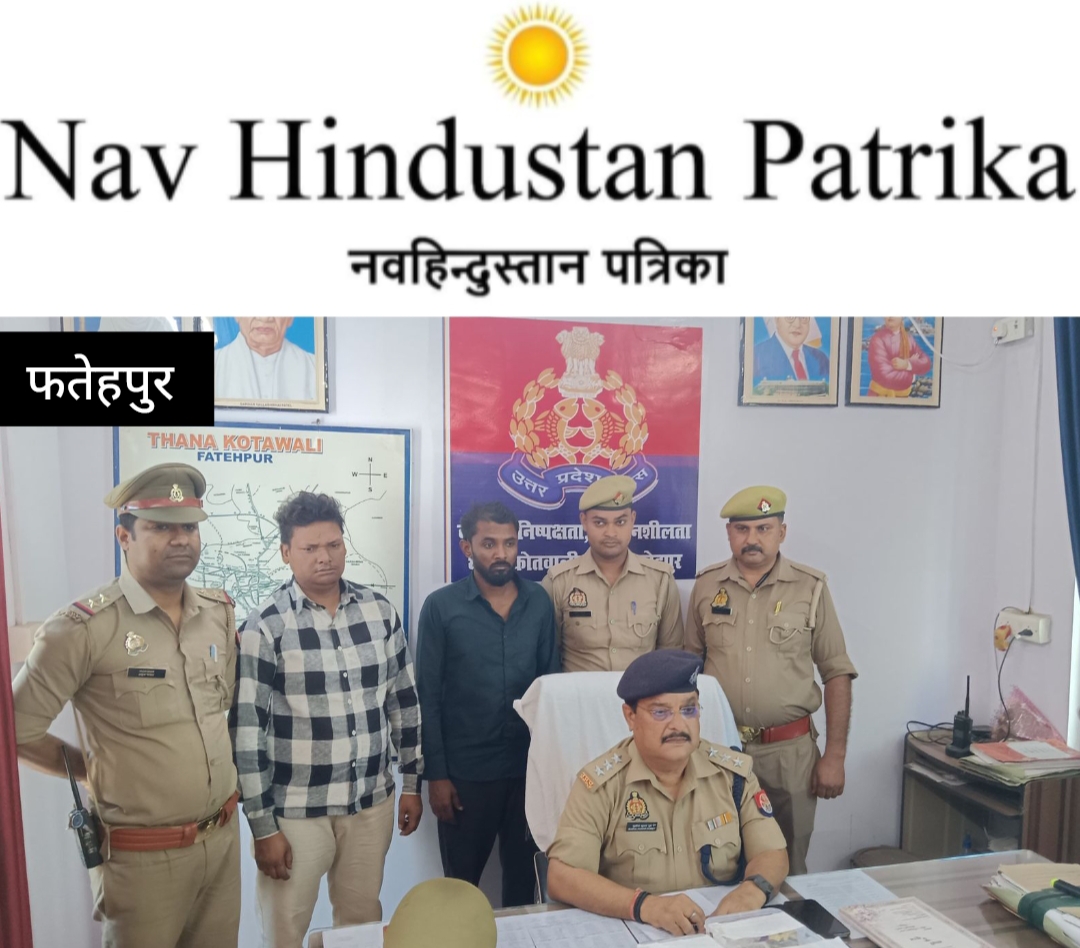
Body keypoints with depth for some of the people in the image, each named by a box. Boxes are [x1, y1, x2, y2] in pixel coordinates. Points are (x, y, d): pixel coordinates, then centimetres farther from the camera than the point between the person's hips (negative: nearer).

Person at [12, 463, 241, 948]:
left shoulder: (220, 612, 2)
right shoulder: (84, 626, -17)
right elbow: (17, 732, -11)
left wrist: (220, 776, 8)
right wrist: (92, 770, -1)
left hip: (224, 838, 5)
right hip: (143, 857, -5)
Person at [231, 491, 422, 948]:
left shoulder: (380, 611, -1)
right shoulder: (265, 626, -13)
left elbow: (405, 702, 7)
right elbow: (247, 732, -11)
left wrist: (413, 783, 8)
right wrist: (263, 825, -10)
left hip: (372, 802, 4)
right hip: (296, 811, -3)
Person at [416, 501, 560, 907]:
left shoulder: (538, 601, -1)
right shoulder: (441, 606, -9)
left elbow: (551, 680, 4)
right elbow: (428, 697, -7)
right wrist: (436, 774, -9)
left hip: (529, 765, 3)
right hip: (466, 770, -2)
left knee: (523, 873, 20)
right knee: (461, 879, 16)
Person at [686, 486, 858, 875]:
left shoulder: (810, 588, -4)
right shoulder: (707, 584, 2)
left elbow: (837, 673, -1)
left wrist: (835, 756, -3)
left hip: (789, 751, -1)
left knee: (786, 865, 12)